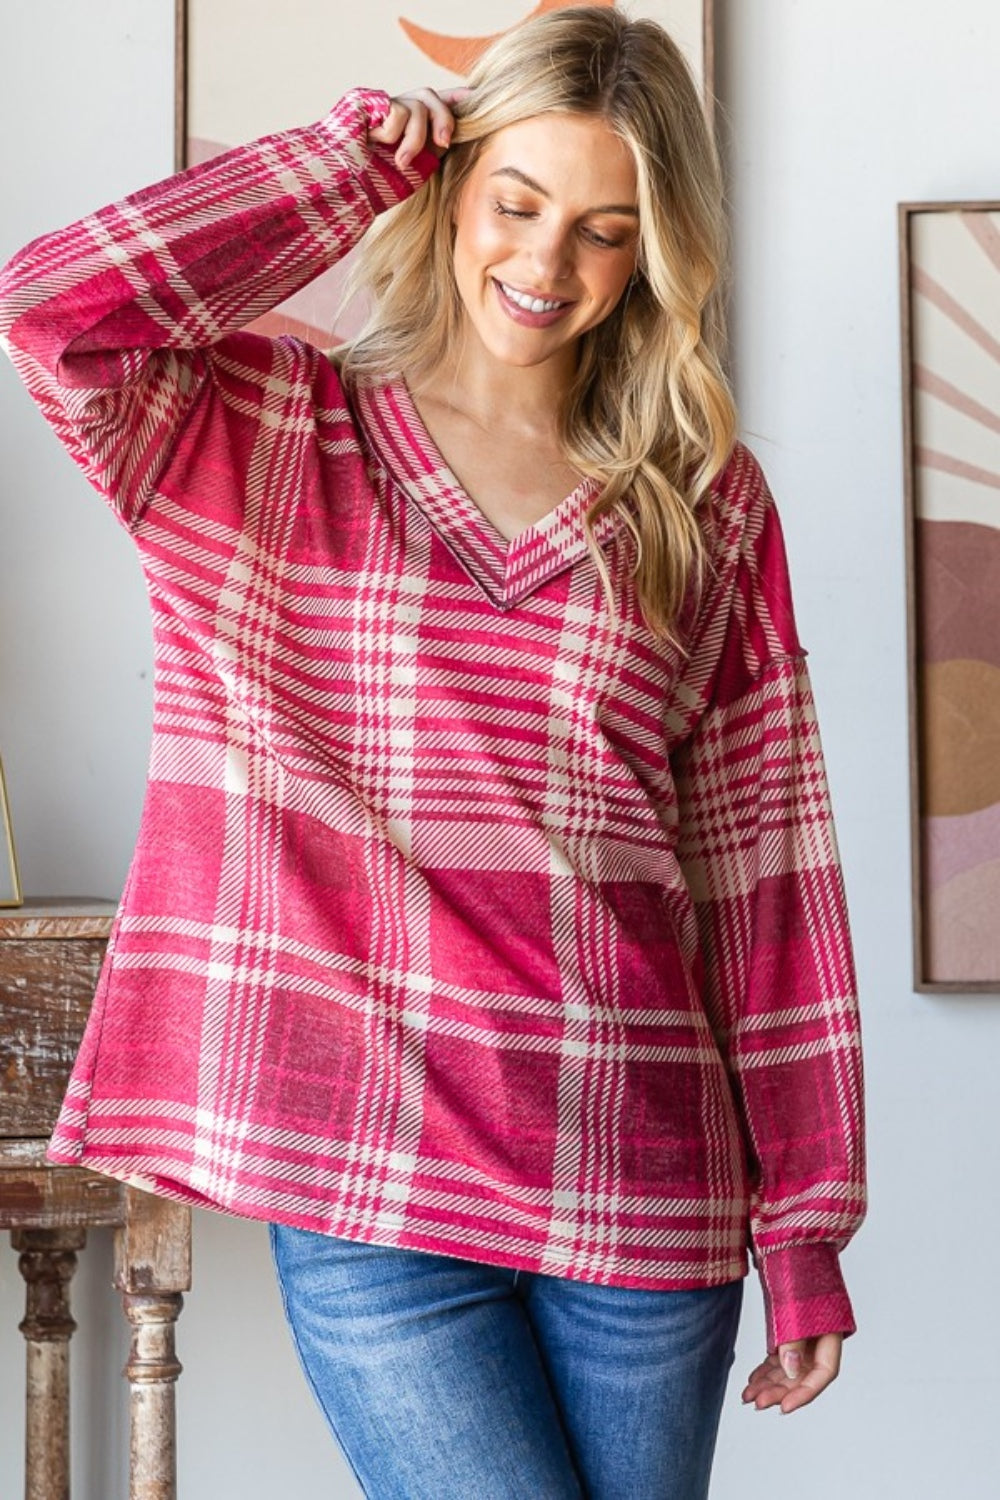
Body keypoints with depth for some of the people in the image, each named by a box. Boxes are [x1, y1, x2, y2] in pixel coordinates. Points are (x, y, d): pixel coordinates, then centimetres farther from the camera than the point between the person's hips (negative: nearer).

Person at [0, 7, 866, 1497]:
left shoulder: (710, 506, 7)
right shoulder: (261, 439, 3)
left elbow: (769, 867, 6)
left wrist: (807, 1220, 5)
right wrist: (355, 161, -5)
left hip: (646, 1197, 3)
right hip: (369, 1188, -2)